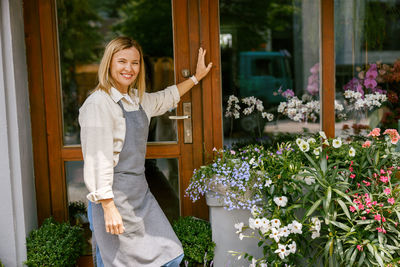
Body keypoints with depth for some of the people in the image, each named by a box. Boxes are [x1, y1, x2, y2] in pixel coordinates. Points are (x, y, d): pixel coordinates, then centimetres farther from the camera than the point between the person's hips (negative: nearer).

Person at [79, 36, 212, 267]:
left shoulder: (138, 99, 10)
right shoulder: (99, 103, -14)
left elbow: (166, 98, 33)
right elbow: (98, 161, -18)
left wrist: (196, 77, 39)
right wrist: (109, 208, -19)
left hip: (141, 192, 8)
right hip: (115, 197, -8)